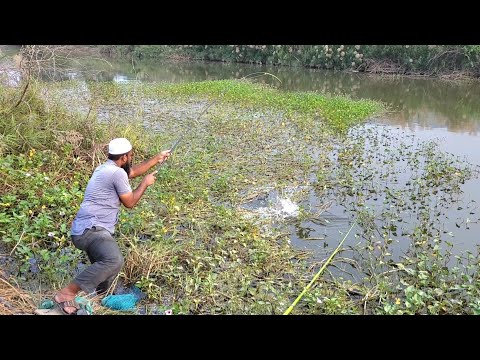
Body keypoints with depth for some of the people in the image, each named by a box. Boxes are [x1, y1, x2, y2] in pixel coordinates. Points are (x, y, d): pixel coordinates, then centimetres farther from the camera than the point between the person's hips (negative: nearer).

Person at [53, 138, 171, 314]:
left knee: (106, 265, 25)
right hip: (91, 230, -11)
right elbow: (130, 202, -3)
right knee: (114, 260, -34)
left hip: (88, 229, 11)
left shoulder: (106, 168, 18)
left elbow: (134, 171, 34)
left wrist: (157, 158, 37)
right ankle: (66, 294, -30)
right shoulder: (117, 173, -13)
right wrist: (145, 183, 10)